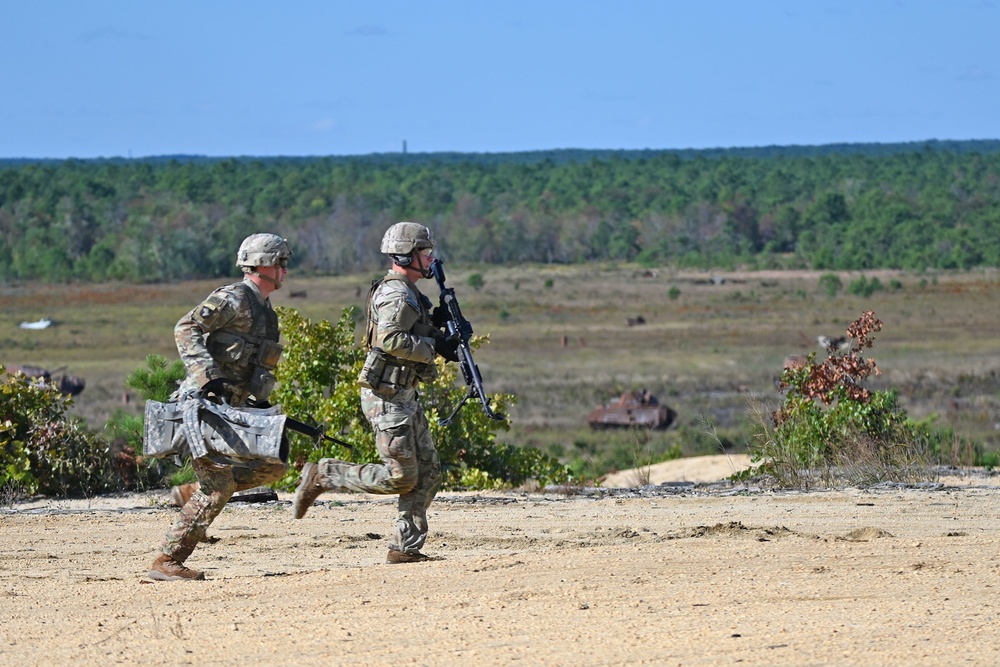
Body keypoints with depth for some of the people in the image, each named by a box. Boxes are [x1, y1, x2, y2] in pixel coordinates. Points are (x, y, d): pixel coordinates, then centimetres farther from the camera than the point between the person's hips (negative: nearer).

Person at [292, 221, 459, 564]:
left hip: (405, 396, 10)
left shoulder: (408, 293, 17)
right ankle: (322, 475, 1)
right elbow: (390, 339, -29)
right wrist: (434, 347, -21)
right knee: (400, 478, -9)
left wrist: (435, 321, 8)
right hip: (387, 397, -10)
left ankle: (405, 547, 7)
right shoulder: (396, 294, -16)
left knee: (428, 473, 6)